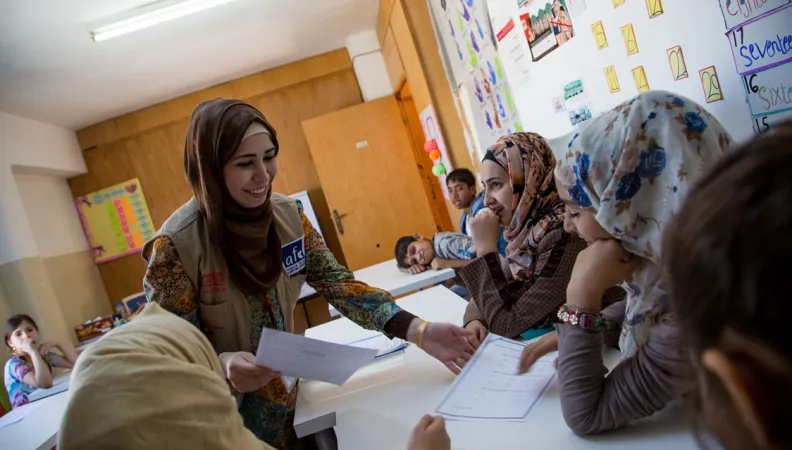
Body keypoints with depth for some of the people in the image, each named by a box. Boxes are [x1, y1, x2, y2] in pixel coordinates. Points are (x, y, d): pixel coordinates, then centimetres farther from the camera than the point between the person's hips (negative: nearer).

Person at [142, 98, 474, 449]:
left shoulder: (287, 214, -8)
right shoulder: (175, 245, -23)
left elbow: (337, 282, -8)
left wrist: (419, 332, -19)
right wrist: (221, 364, -39)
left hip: (288, 398, 5)